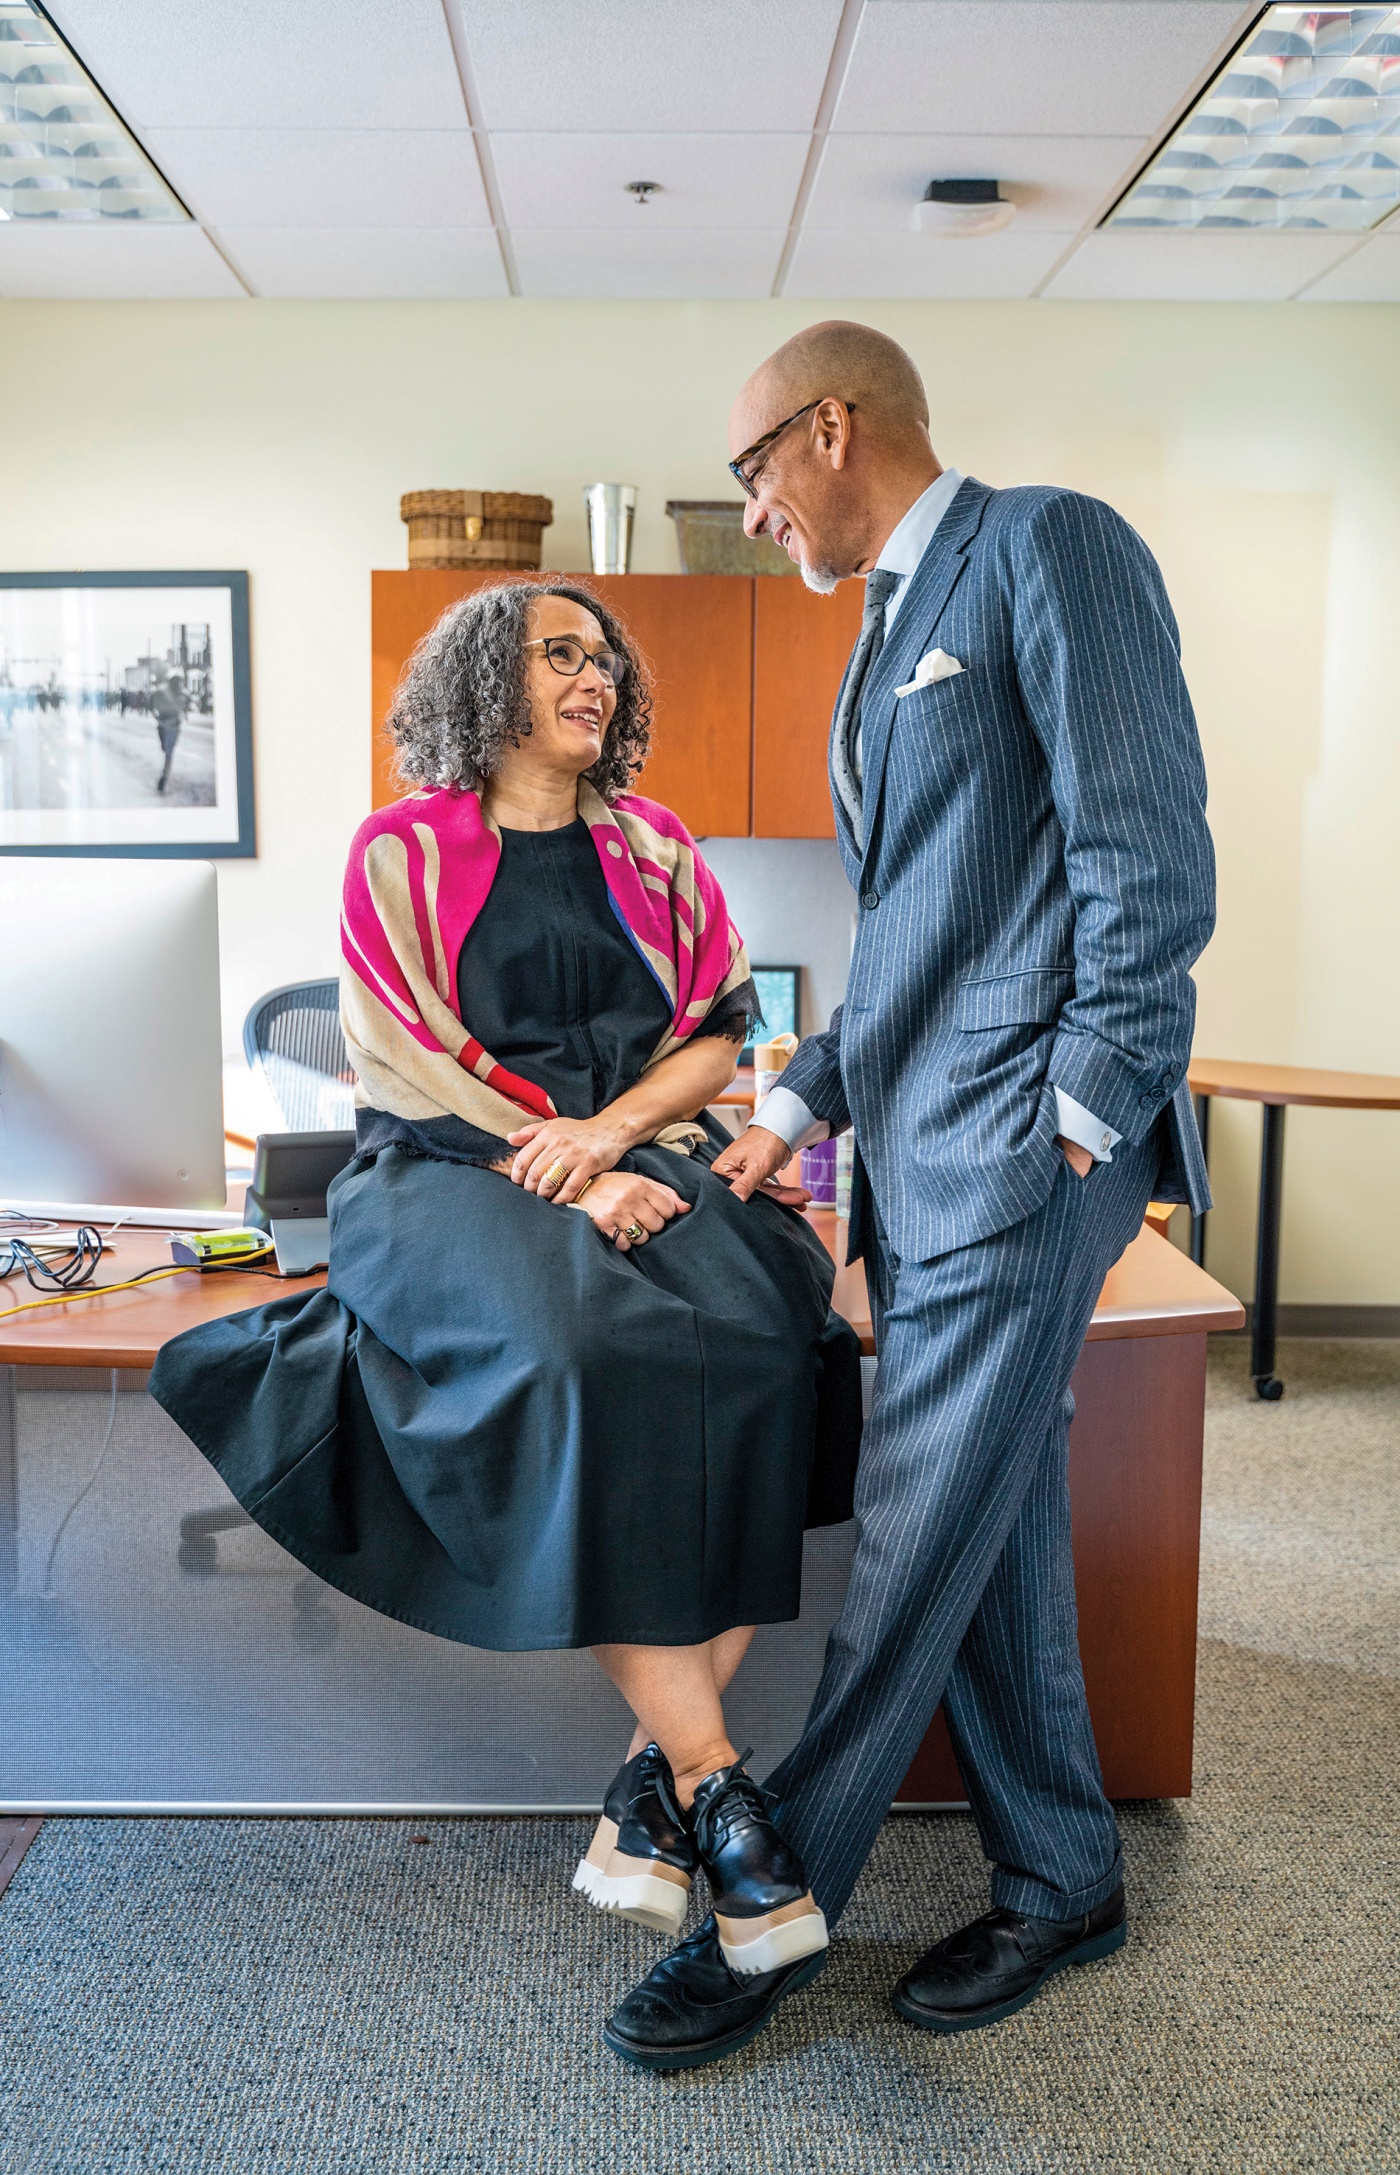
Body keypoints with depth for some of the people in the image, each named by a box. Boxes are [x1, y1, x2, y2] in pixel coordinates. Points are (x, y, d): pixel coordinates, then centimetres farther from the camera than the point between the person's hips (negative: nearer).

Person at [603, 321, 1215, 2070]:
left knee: (917, 1547, -2)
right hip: (917, 1142, 9)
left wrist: (1079, 1114, -16)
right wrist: (801, 1102, 16)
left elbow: (1146, 861, -13)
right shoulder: (892, 630, 23)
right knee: (991, 1533, 12)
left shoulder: (1048, 546, -4)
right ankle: (1059, 1884, 26)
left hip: (1018, 1140, -9)